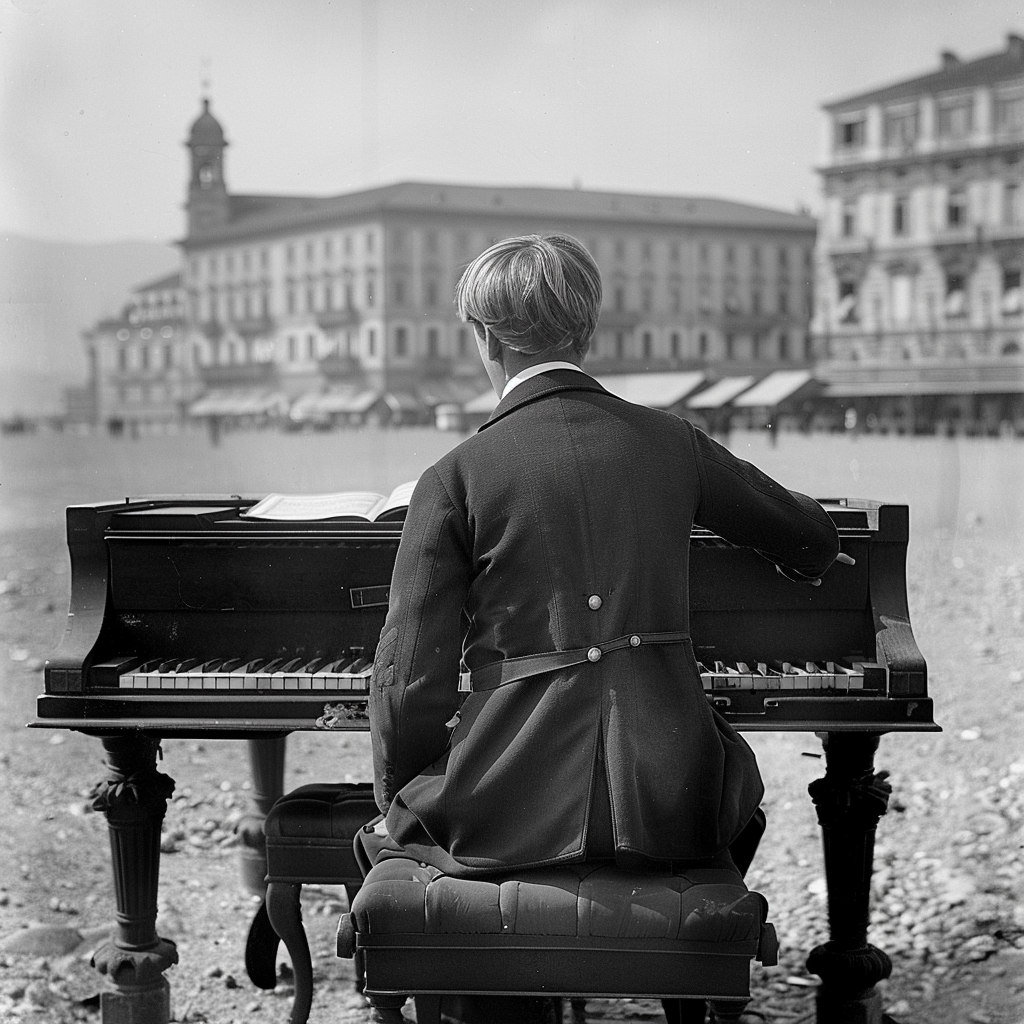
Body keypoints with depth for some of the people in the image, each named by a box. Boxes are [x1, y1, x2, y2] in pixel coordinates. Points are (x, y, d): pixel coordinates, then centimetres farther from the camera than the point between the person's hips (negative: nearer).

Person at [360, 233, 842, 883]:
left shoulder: (453, 480, -7)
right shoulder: (670, 442, 2)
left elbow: (412, 681, -8)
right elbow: (813, 541, 19)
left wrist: (397, 800, 11)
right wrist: (806, 558, 43)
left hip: (508, 809, -2)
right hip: (666, 801, 2)